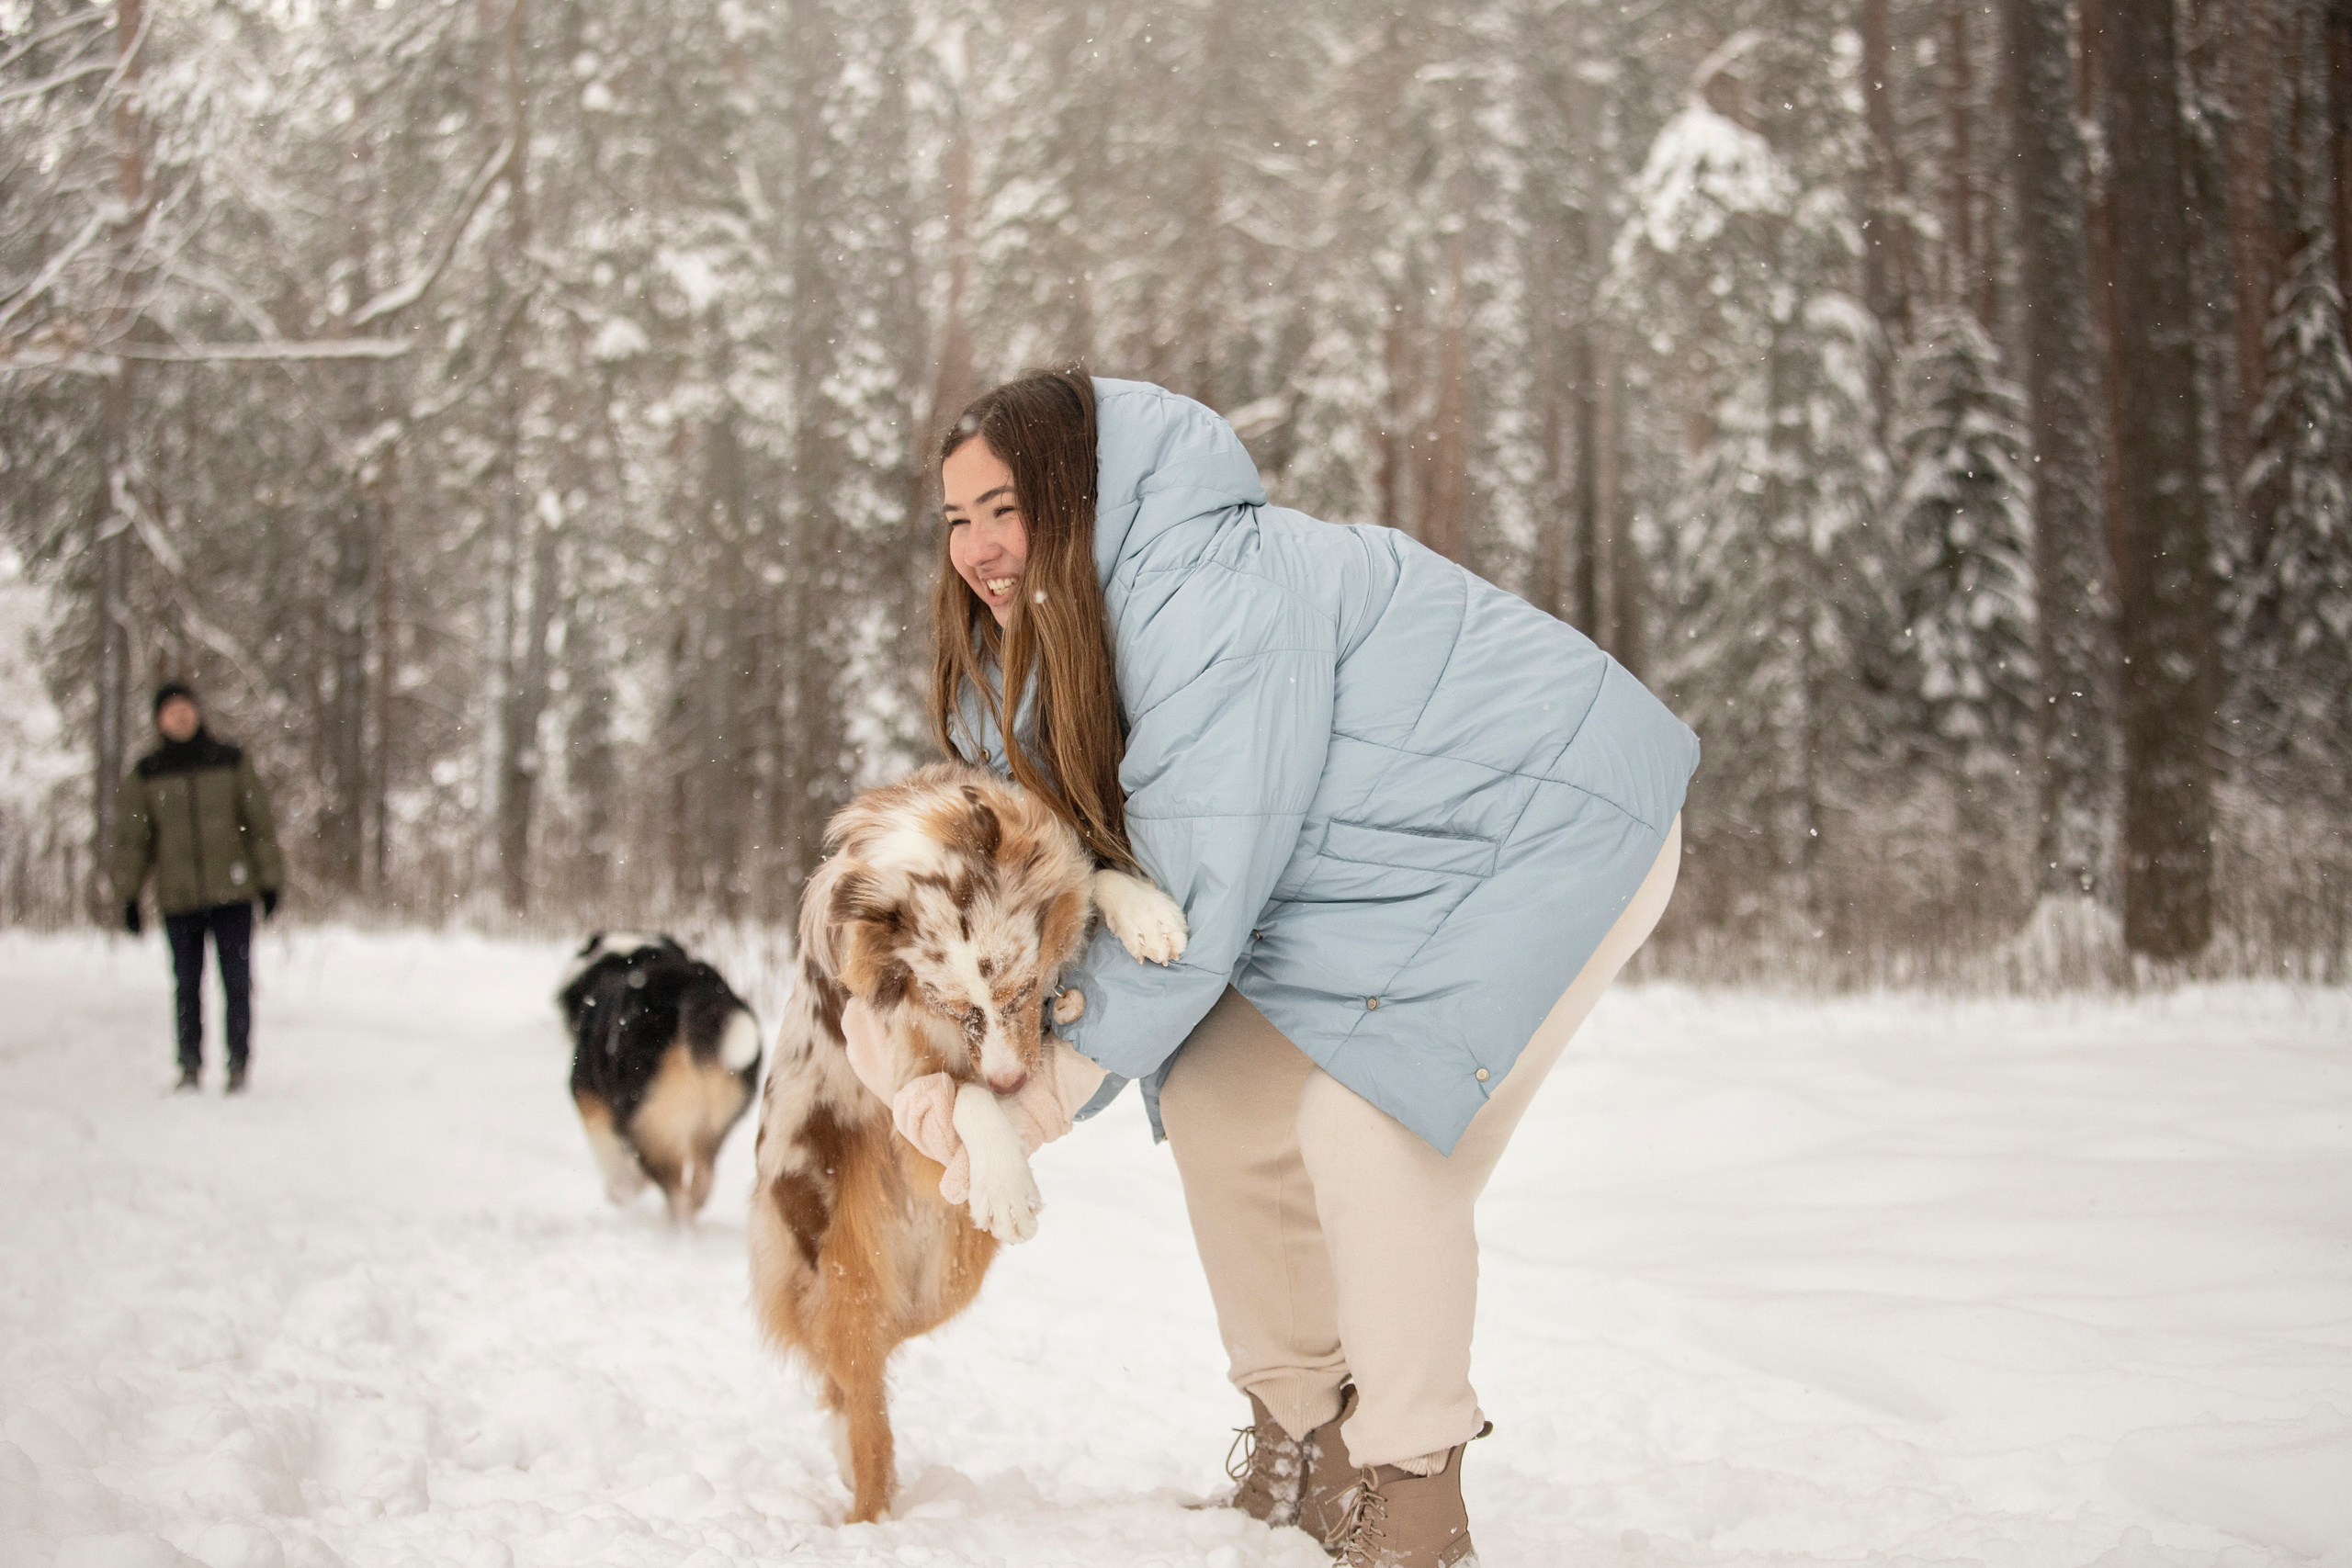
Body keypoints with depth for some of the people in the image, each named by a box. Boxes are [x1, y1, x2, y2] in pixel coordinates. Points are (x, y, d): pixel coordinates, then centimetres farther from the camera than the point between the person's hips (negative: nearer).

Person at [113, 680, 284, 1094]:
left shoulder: (231, 762, 3)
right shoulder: (145, 774, 4)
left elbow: (260, 823, 6)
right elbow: (131, 838, 7)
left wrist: (270, 881, 4)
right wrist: (128, 897, 3)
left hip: (232, 894, -1)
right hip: (178, 900, 1)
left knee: (237, 982, -1)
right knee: (187, 985, 3)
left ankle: (238, 1065, 9)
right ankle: (190, 1066, 14)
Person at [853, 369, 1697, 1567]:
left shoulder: (1212, 599, -30)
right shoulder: (1056, 635, 1)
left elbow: (1194, 888, -30)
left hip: (1551, 822, -9)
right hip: (1376, 849, 10)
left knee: (1368, 1119, -21)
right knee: (1216, 1101, 1)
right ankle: (1295, 1437, 17)